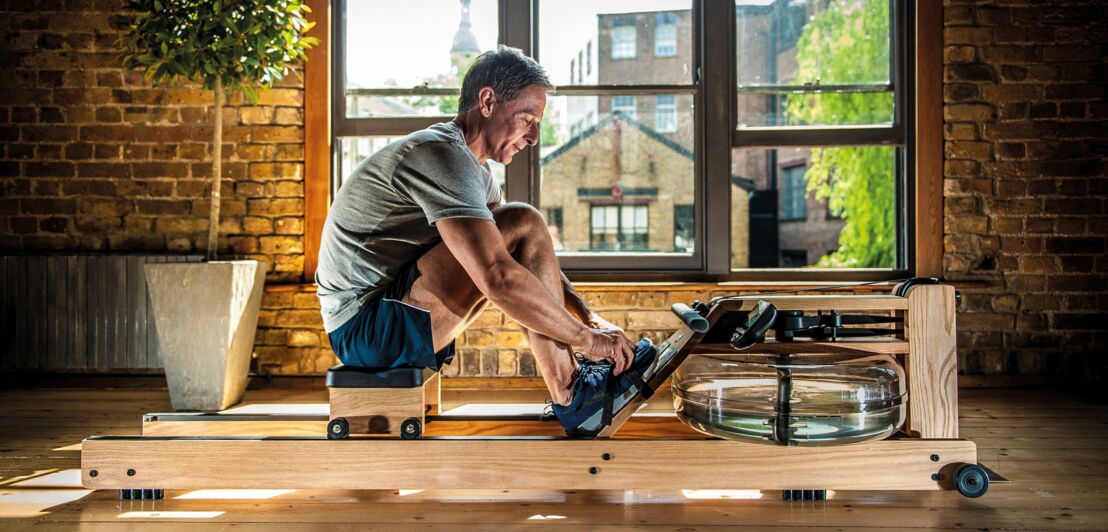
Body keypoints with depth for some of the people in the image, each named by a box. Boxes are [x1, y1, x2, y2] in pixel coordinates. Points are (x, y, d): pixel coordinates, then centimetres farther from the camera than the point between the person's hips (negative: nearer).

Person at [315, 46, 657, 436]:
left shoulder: (472, 168, 13)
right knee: (523, 225, -18)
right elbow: (499, 280, -30)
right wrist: (586, 337, -21)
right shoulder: (442, 154, -19)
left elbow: (530, 255, 17)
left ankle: (572, 387, 0)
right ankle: (571, 398, -14)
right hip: (364, 327, -10)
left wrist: (590, 318, 5)